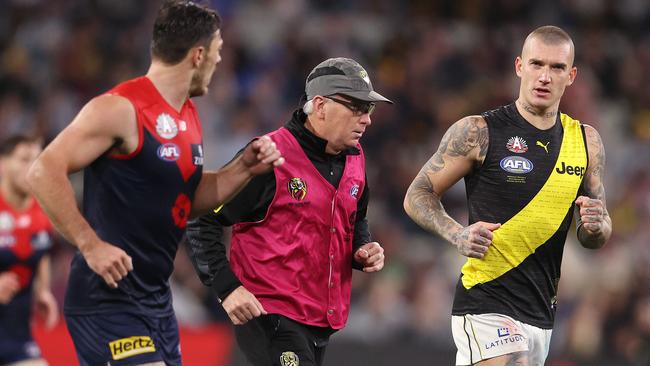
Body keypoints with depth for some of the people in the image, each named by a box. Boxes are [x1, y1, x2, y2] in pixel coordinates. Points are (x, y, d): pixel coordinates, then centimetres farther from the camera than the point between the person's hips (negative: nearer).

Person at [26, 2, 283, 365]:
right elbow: (44, 172, -21)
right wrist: (90, 245, -25)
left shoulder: (189, 116, 13)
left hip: (157, 301, 9)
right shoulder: (122, 109, -15)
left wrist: (244, 169, 9)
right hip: (109, 298, -9)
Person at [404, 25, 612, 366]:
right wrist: (458, 235, -17)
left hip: (541, 313, 6)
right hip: (486, 306, -6)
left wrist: (596, 227, -7)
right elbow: (417, 196, 1)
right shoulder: (478, 132, -5)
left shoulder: (585, 140, 11)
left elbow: (594, 238, 17)